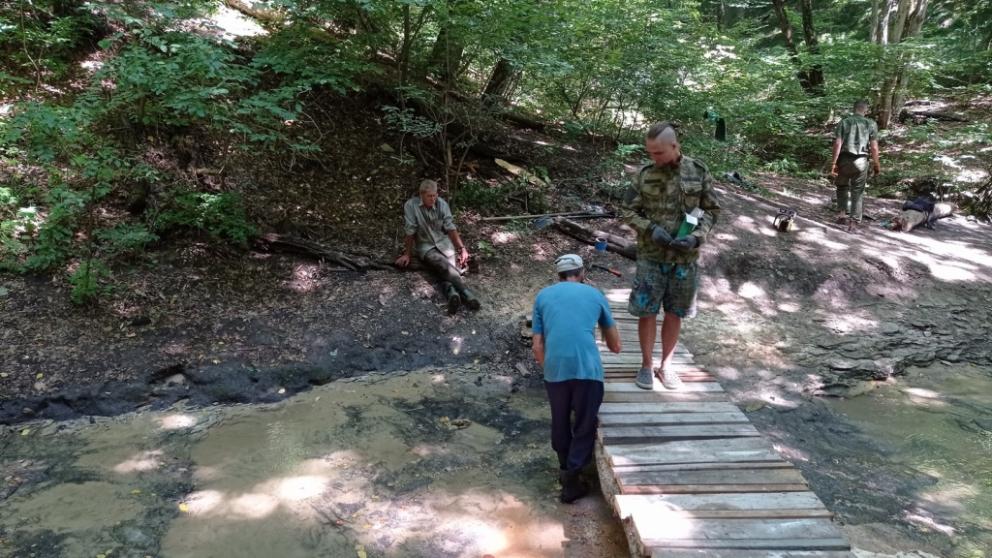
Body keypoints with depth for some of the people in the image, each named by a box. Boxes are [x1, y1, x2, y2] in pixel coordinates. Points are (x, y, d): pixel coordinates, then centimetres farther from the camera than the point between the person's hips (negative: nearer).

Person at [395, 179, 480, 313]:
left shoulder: (442, 204, -3)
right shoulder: (410, 205, -12)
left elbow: (450, 228, -1)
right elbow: (410, 232, -9)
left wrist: (462, 248, -11)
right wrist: (407, 255, -3)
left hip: (444, 242, 4)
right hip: (425, 246, -4)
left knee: (447, 268, -27)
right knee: (443, 264, -33)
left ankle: (451, 293, -53)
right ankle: (466, 293, -51)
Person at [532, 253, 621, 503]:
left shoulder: (543, 296, 15)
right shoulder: (595, 295, 16)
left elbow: (538, 346, 10)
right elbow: (615, 345, 25)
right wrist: (613, 347, 48)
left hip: (555, 371, 2)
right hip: (588, 370, -2)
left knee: (560, 422, 23)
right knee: (585, 426, 13)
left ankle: (564, 468, 40)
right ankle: (571, 480, 10)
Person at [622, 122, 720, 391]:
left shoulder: (698, 172, -2)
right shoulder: (645, 175, -3)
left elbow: (712, 210, 3)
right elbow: (628, 211, 2)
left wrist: (696, 237, -13)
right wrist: (650, 229, -15)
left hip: (685, 258, 1)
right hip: (651, 257, -1)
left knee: (674, 313, 11)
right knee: (646, 311, 3)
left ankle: (666, 365, 26)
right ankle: (647, 364, 20)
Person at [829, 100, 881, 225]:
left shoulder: (843, 122, 0)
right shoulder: (871, 124, 1)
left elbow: (837, 144, -7)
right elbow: (874, 147, -1)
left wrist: (834, 163, -6)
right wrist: (876, 164, 8)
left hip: (844, 159, 0)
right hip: (861, 161, 0)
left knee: (842, 186, 20)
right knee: (858, 190, 9)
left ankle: (842, 211, 14)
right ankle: (856, 218, 11)